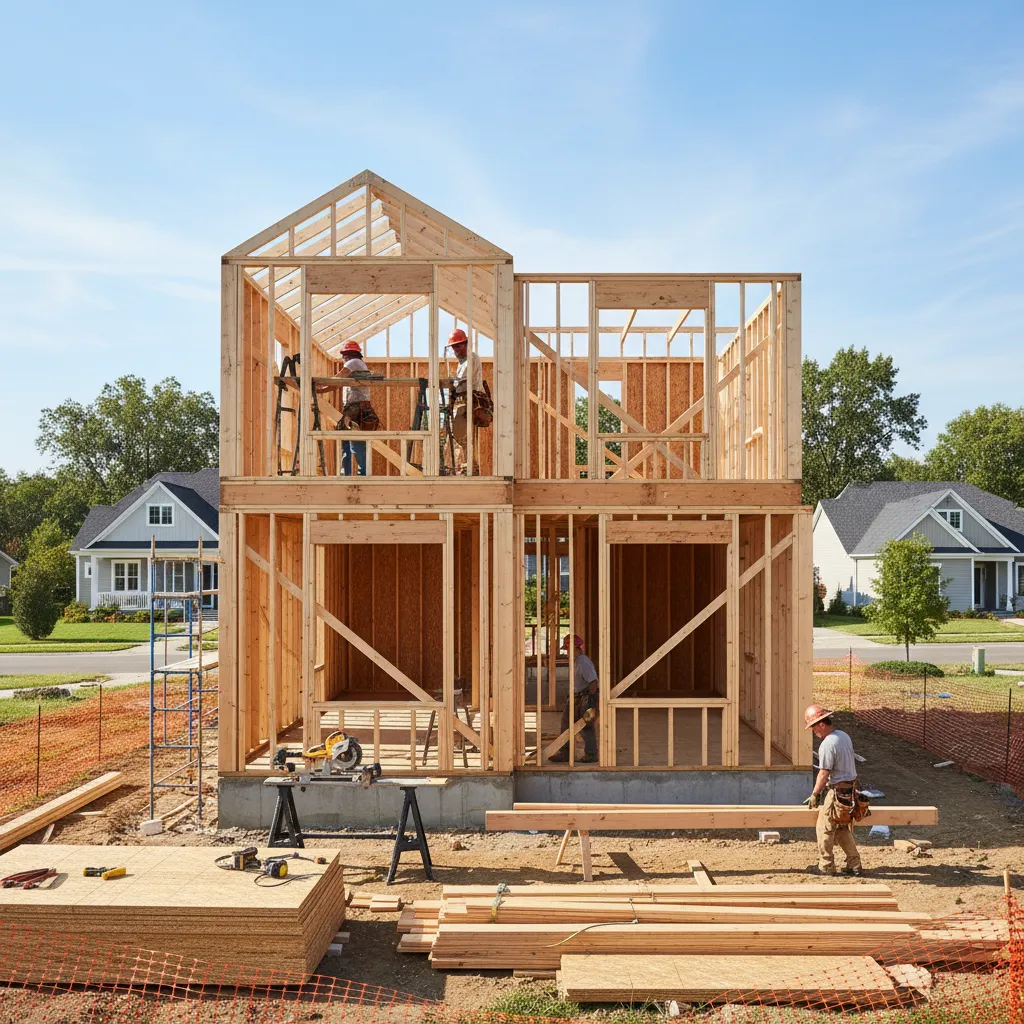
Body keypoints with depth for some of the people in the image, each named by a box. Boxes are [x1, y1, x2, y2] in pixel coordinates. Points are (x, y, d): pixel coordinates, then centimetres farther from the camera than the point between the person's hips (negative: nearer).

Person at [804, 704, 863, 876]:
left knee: (825, 829, 3)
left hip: (837, 791, -9)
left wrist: (814, 794, -8)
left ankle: (826, 867, 10)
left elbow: (824, 773, -19)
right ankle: (855, 865, 21)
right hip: (850, 788, 9)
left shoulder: (827, 744, -21)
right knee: (844, 829, 18)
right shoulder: (844, 736, 7)